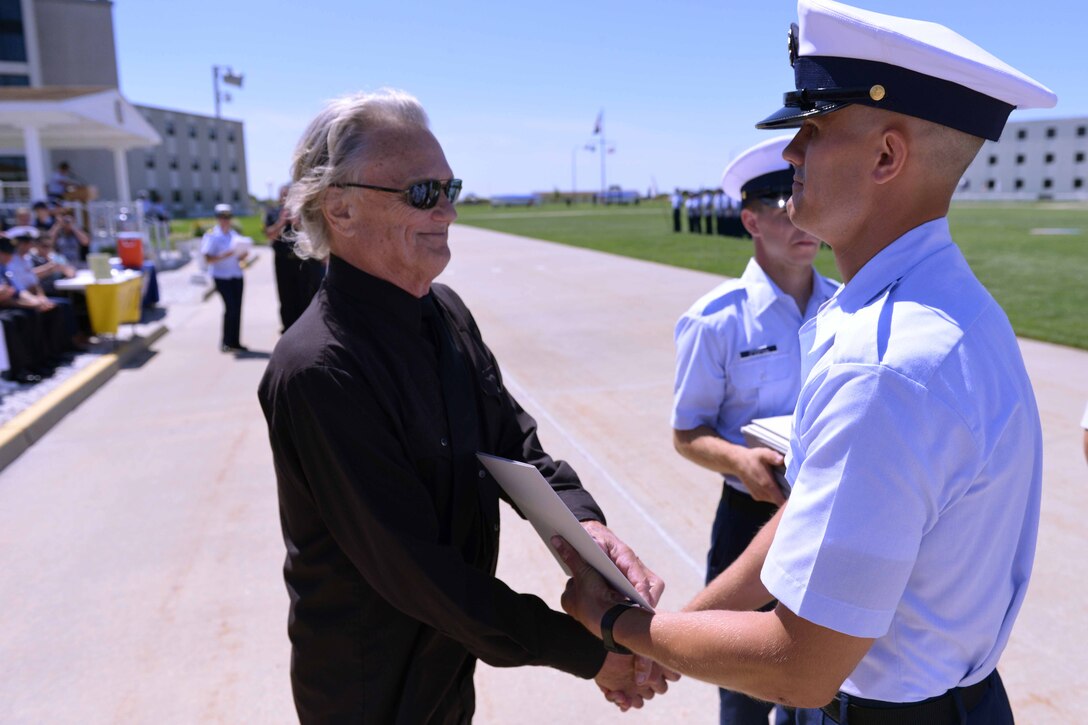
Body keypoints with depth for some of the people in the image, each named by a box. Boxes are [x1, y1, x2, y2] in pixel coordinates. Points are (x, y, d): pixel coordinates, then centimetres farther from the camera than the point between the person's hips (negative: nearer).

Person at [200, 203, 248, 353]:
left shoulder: (234, 234, 12)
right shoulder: (212, 235, -7)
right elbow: (208, 259, -13)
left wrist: (243, 255, -3)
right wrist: (223, 256, -27)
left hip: (236, 275, 6)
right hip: (221, 276, -6)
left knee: (237, 308, 6)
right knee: (230, 308, -12)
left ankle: (235, 342, 15)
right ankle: (226, 343, 0)